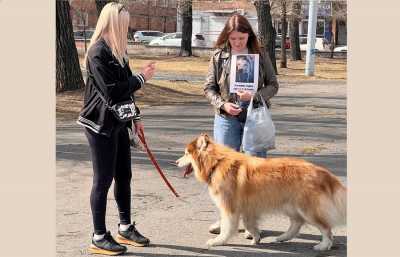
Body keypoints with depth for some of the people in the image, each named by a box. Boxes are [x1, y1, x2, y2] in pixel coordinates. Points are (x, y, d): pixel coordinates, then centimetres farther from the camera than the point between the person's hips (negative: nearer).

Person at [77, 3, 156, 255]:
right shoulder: (98, 52, -17)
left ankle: (125, 228, 27)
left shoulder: (117, 50, 12)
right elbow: (112, 92, -22)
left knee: (124, 176, 14)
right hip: (101, 124, -9)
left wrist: (135, 117, 17)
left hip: (118, 122, 9)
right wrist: (142, 78, -13)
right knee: (103, 179, -2)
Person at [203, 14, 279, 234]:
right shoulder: (218, 56, 3)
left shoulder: (260, 56, 2)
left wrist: (255, 95, -15)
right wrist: (222, 104, -12)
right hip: (226, 118, 1)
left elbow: (273, 85, 4)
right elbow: (209, 87, 5)